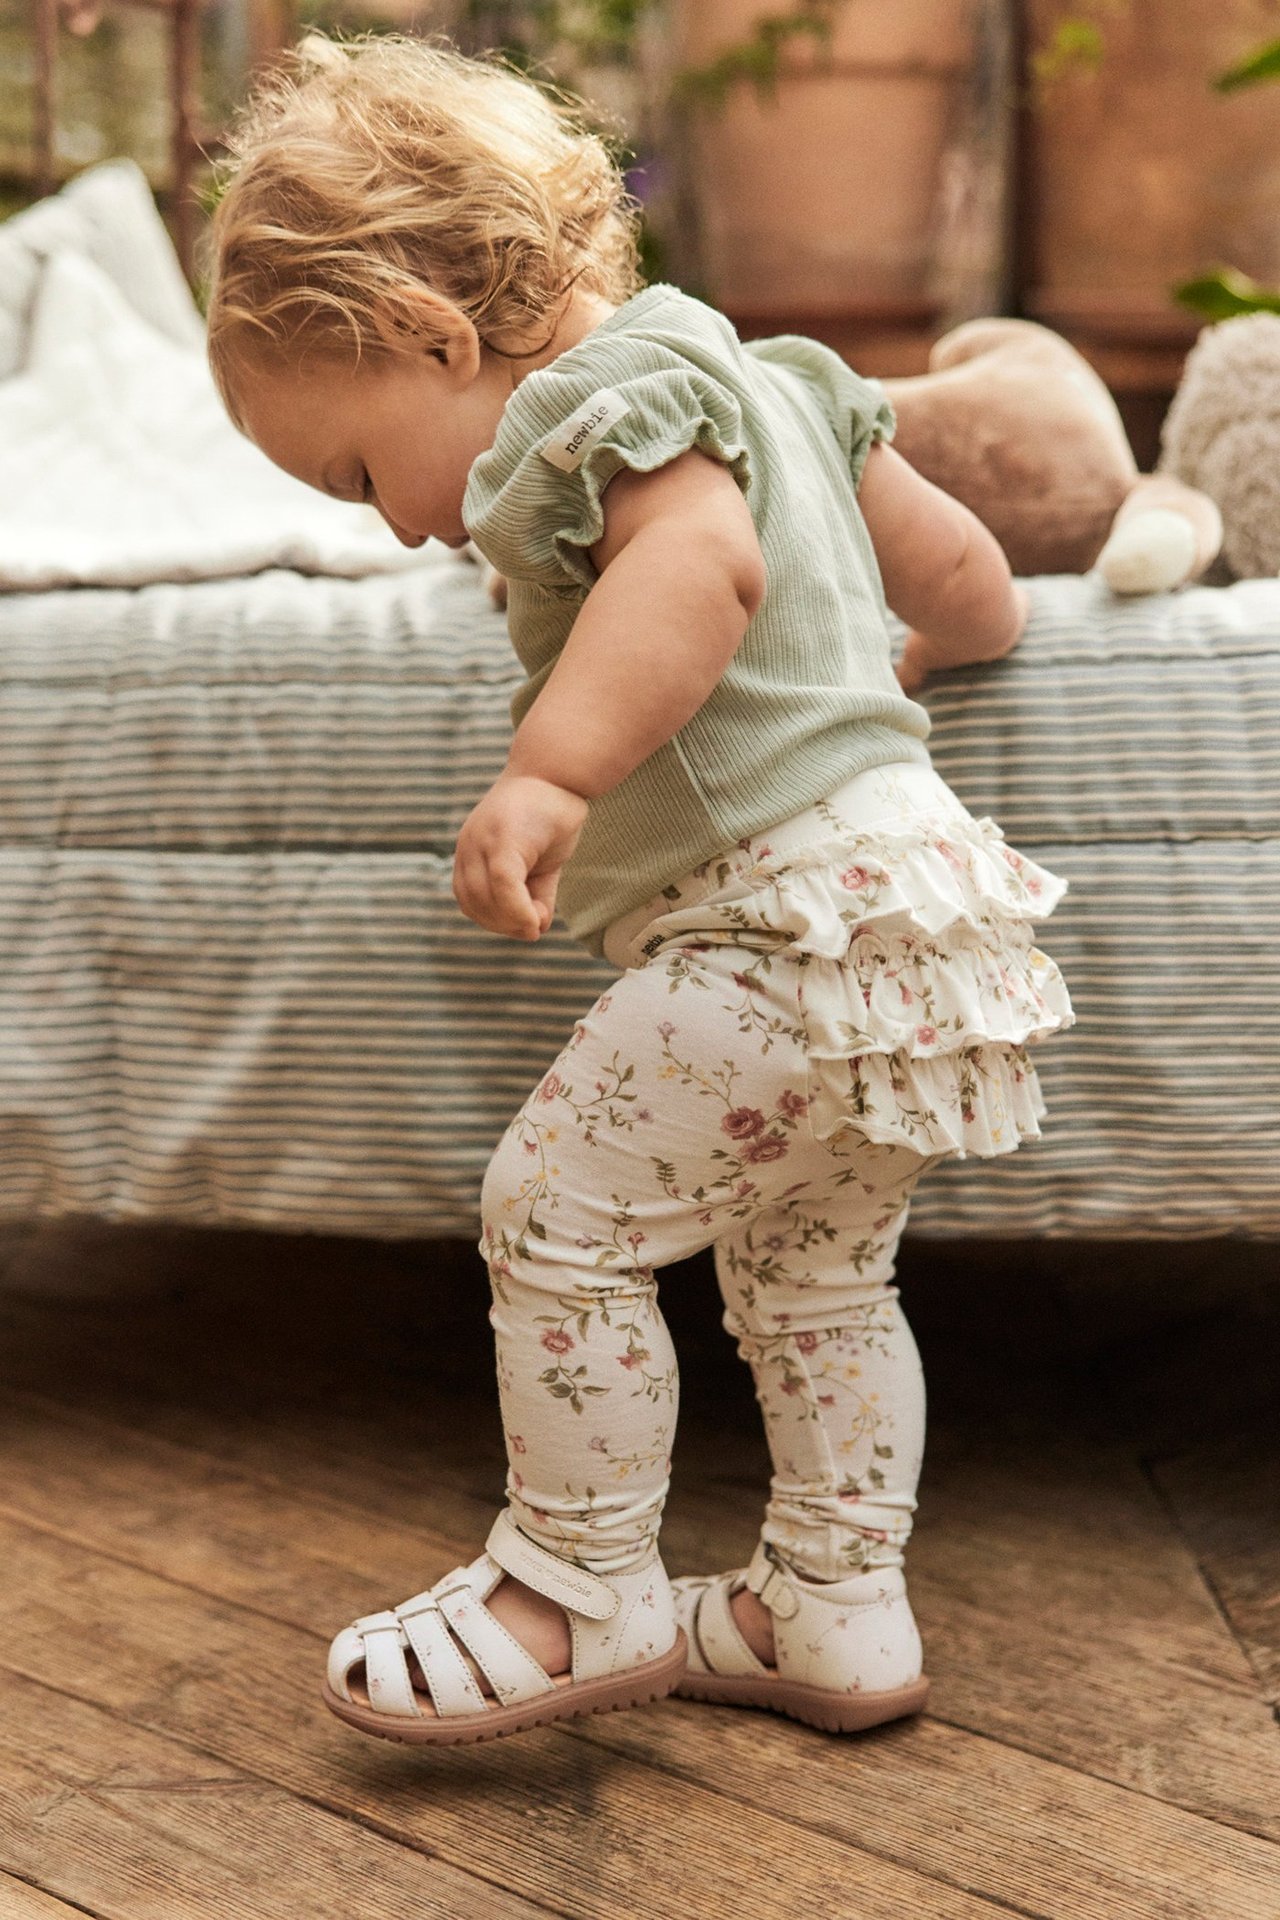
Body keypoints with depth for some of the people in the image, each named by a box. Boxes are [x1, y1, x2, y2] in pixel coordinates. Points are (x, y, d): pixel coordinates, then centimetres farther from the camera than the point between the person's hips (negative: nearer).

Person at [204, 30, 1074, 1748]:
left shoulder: (608, 396, -10)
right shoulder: (762, 376, 20)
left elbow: (706, 560, -30)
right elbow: (948, 554, 24)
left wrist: (549, 773, -38)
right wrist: (976, 640, 45)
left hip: (794, 914, -11)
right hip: (908, 884, 11)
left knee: (556, 1209, -5)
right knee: (812, 1265, 20)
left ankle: (581, 1593, 7)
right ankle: (838, 1617, 28)